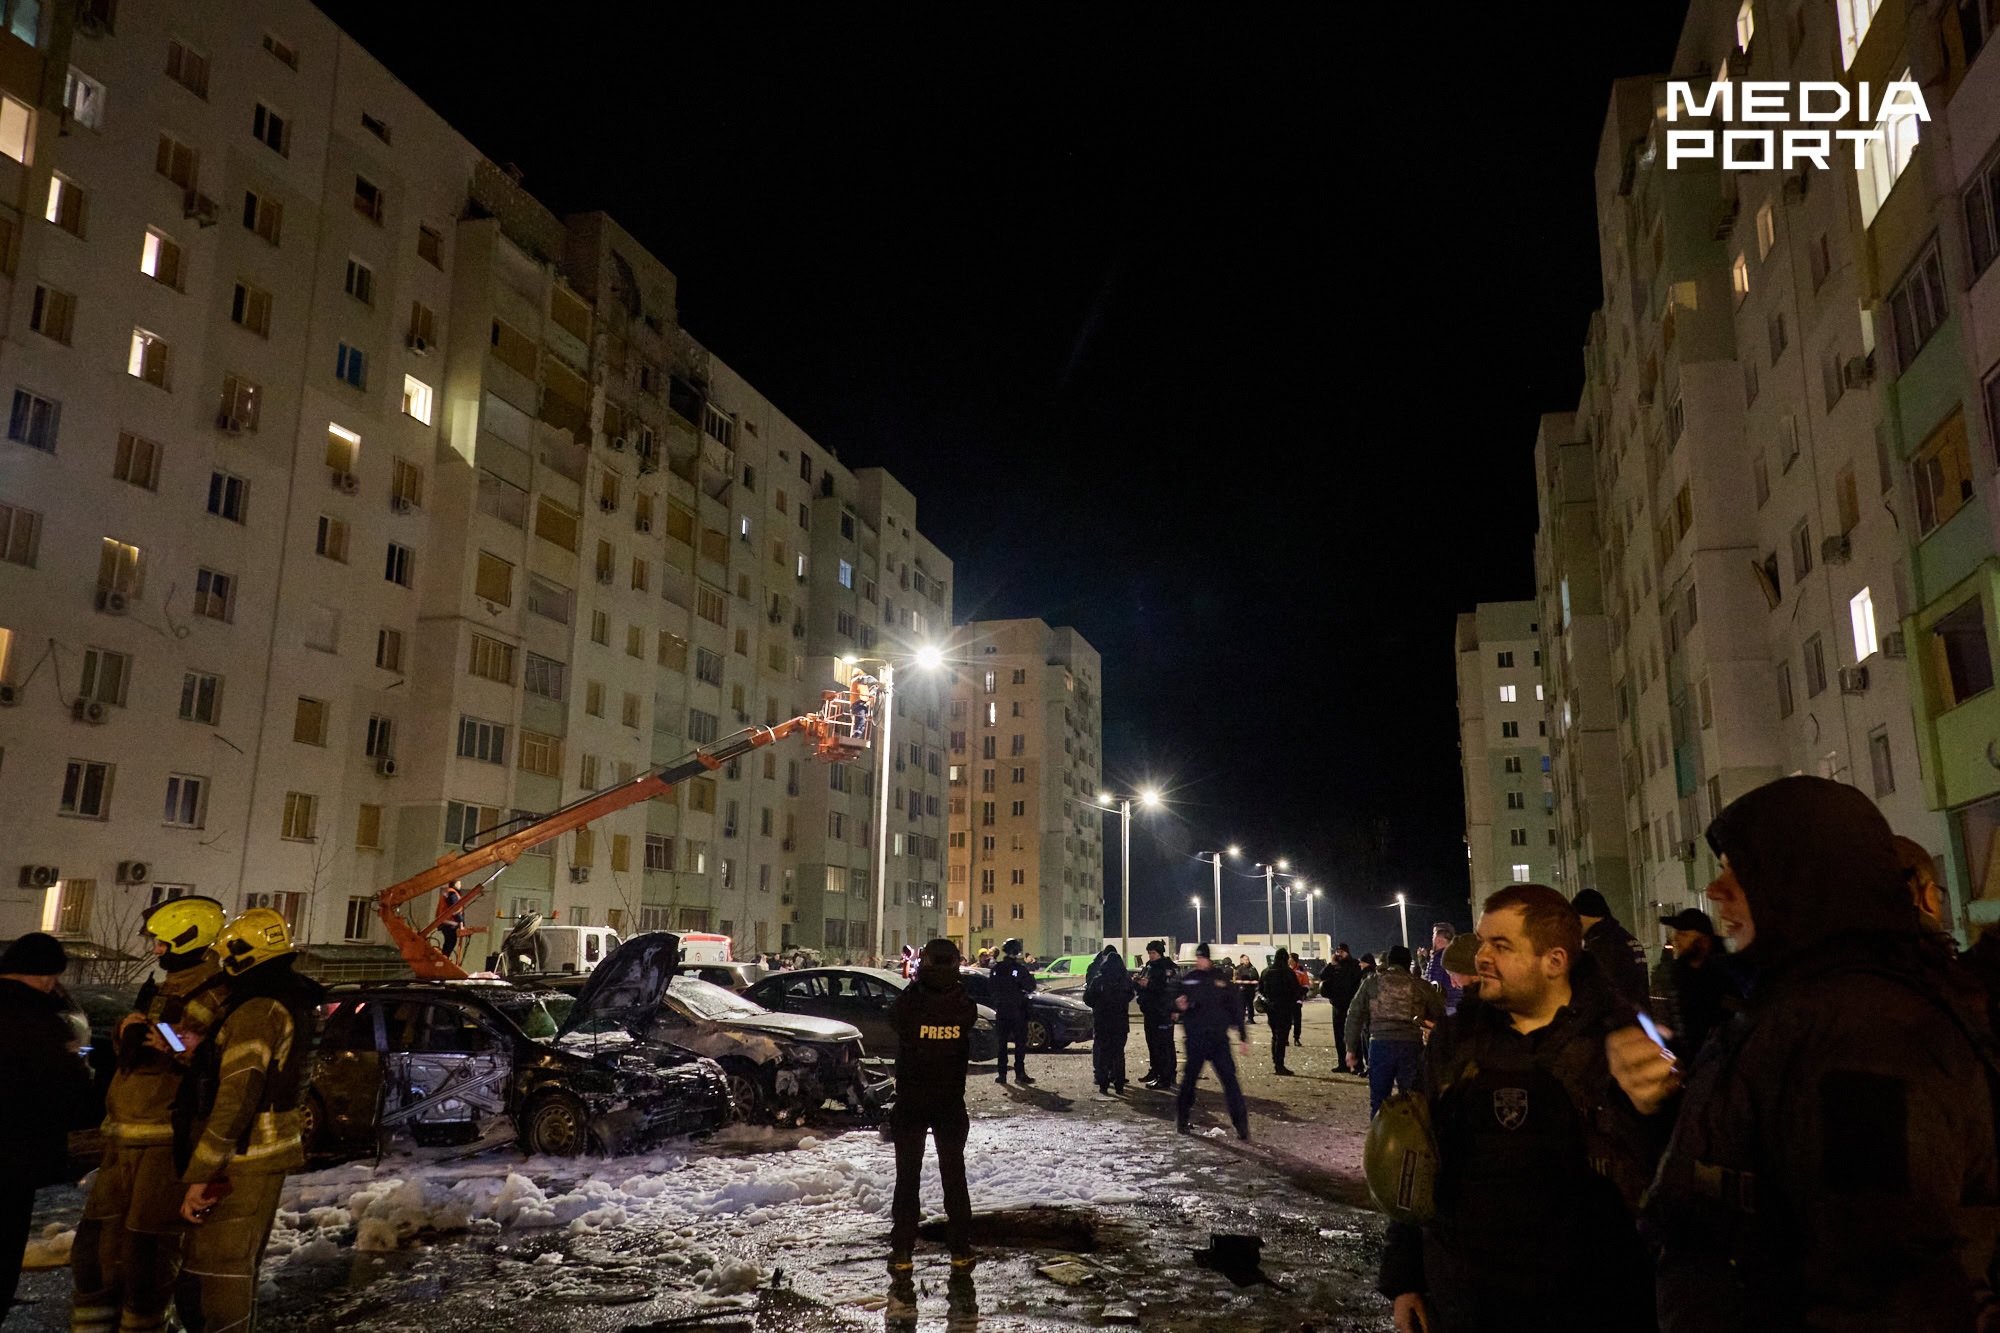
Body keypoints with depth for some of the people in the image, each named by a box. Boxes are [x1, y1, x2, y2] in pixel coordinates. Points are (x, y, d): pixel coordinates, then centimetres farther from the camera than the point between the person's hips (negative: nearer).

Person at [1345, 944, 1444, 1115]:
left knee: (1378, 1100, 10)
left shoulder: (1372, 982, 8)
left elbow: (1355, 1016, 5)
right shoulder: (1421, 985, 8)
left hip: (1380, 1043, 0)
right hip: (1412, 1045, 0)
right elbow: (1440, 1015, 7)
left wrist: (1351, 1049, 8)